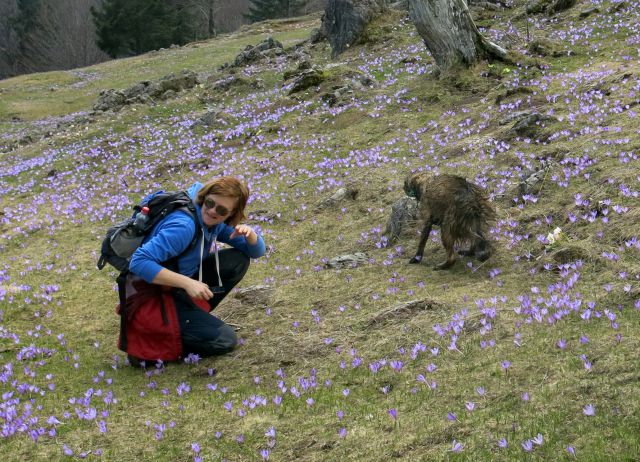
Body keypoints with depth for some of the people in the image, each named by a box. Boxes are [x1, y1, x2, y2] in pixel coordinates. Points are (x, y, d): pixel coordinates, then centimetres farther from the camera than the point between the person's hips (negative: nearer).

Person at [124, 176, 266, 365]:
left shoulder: (215, 222, -3)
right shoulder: (184, 226, -29)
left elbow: (257, 251, 5)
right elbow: (139, 262, -35)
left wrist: (250, 234, -19)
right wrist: (187, 283, -37)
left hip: (180, 286, 8)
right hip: (154, 297, -8)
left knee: (239, 260, 1)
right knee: (224, 340, -12)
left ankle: (197, 315, 7)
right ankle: (153, 343, -5)